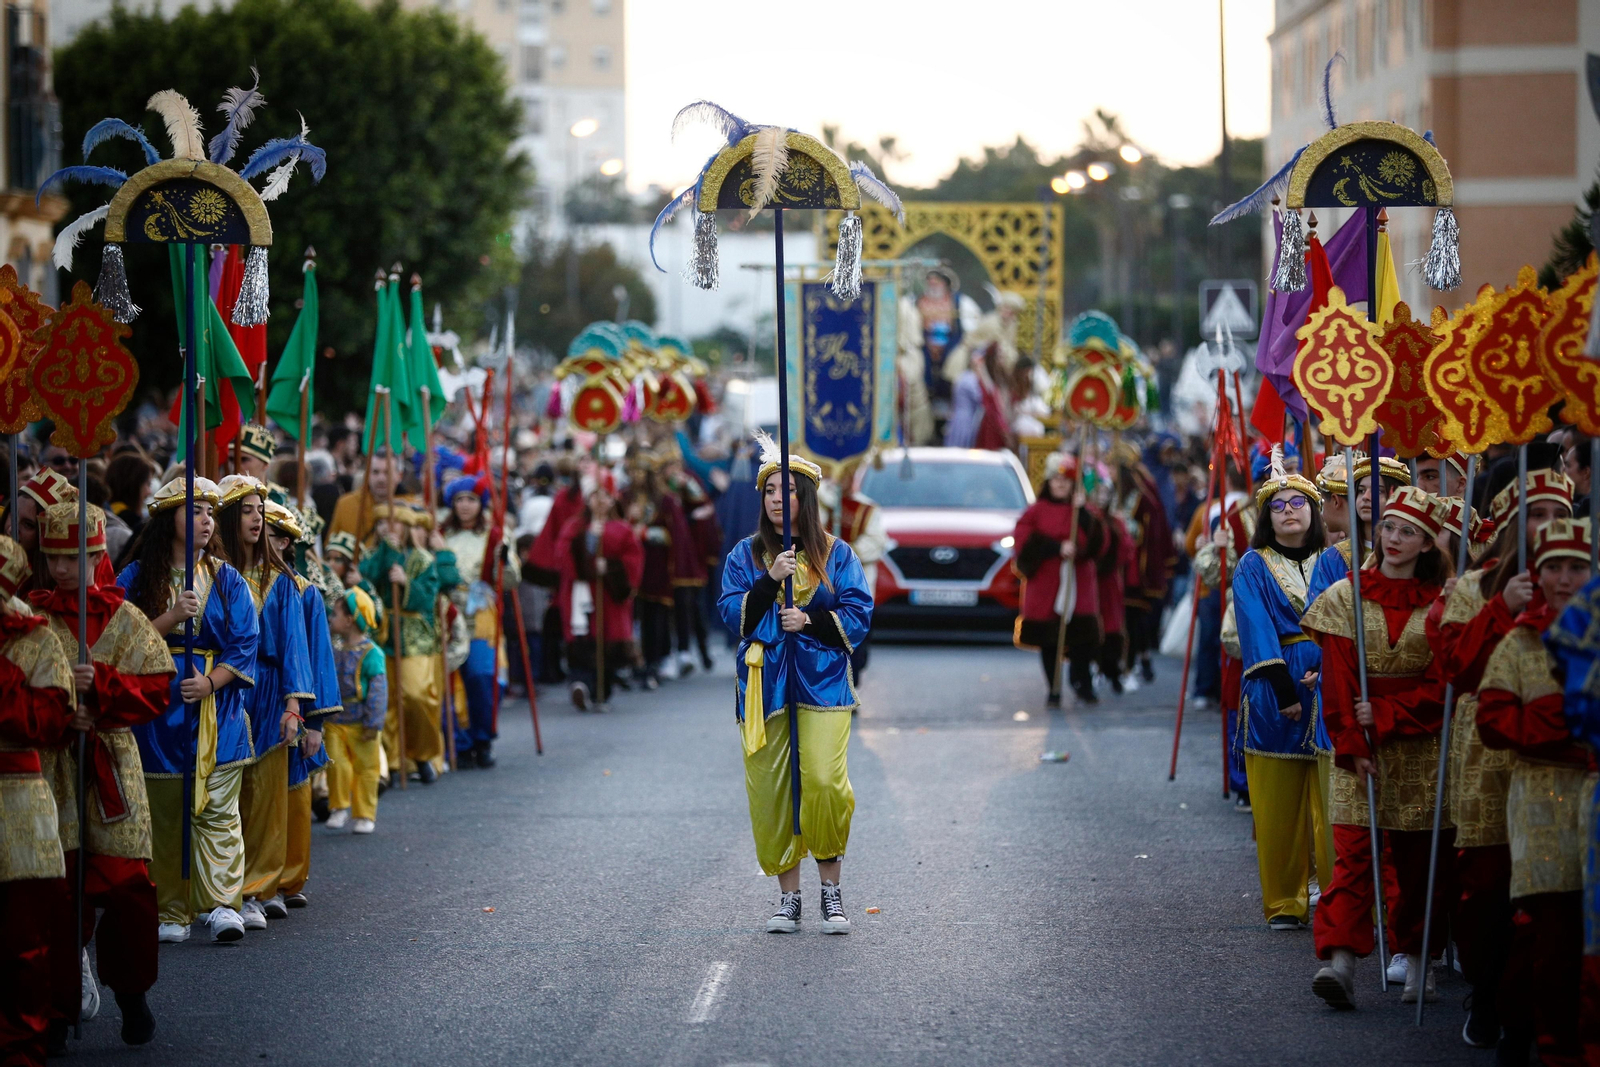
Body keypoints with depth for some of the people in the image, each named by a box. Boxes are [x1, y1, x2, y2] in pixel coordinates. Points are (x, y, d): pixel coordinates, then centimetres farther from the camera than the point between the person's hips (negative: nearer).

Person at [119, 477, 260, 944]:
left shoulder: (227, 580, 9)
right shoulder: (136, 578, 6)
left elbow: (244, 643, 3)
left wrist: (211, 682, -11)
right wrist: (171, 618, -15)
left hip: (216, 707, 0)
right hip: (157, 709, 0)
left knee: (218, 810, -9)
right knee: (162, 813, 1)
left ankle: (223, 904, -14)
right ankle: (171, 913, 6)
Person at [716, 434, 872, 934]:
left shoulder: (835, 553, 7)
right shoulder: (746, 555, 10)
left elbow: (858, 615, 2)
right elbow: (732, 614, -1)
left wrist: (811, 621, -12)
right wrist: (770, 580, -14)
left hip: (821, 682, -2)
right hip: (764, 683, 2)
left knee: (824, 783, -15)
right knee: (769, 790, -1)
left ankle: (831, 890, 0)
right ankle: (789, 897, 9)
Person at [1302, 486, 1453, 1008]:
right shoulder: (1345, 596, 2)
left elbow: (1440, 686, -4)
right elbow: (1338, 681, -2)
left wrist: (1384, 715, -14)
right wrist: (1351, 744, -11)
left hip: (1420, 745, 0)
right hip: (1360, 744, 0)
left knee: (1419, 859, 6)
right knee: (1353, 852, -11)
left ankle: (1419, 960, 18)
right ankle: (1340, 961, -21)